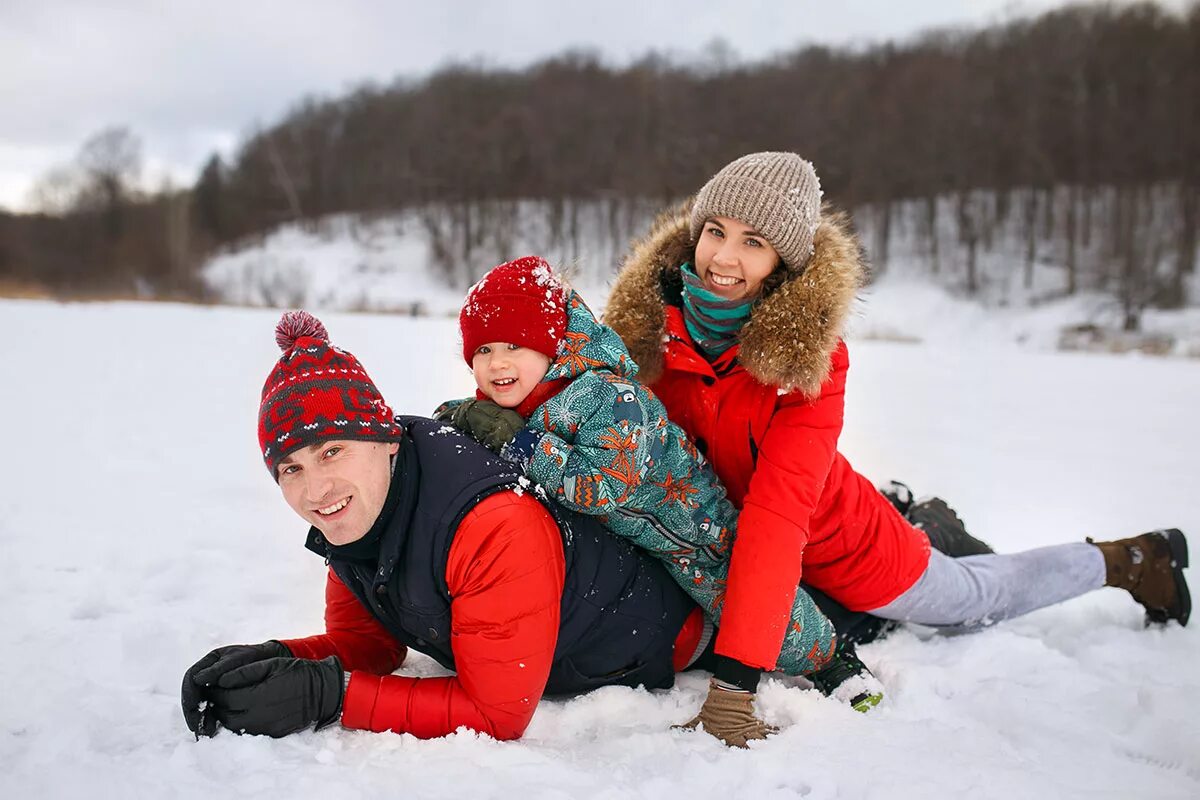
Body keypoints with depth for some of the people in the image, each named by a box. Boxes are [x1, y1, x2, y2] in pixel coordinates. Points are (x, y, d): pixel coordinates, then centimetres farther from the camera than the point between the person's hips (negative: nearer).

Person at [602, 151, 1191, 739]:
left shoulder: (809, 358, -32)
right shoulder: (643, 315, -22)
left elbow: (775, 515, -41)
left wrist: (734, 676, -47)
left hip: (837, 549, -3)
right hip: (716, 530, 3)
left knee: (973, 599, 21)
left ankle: (1131, 560, 43)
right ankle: (918, 518, 50)